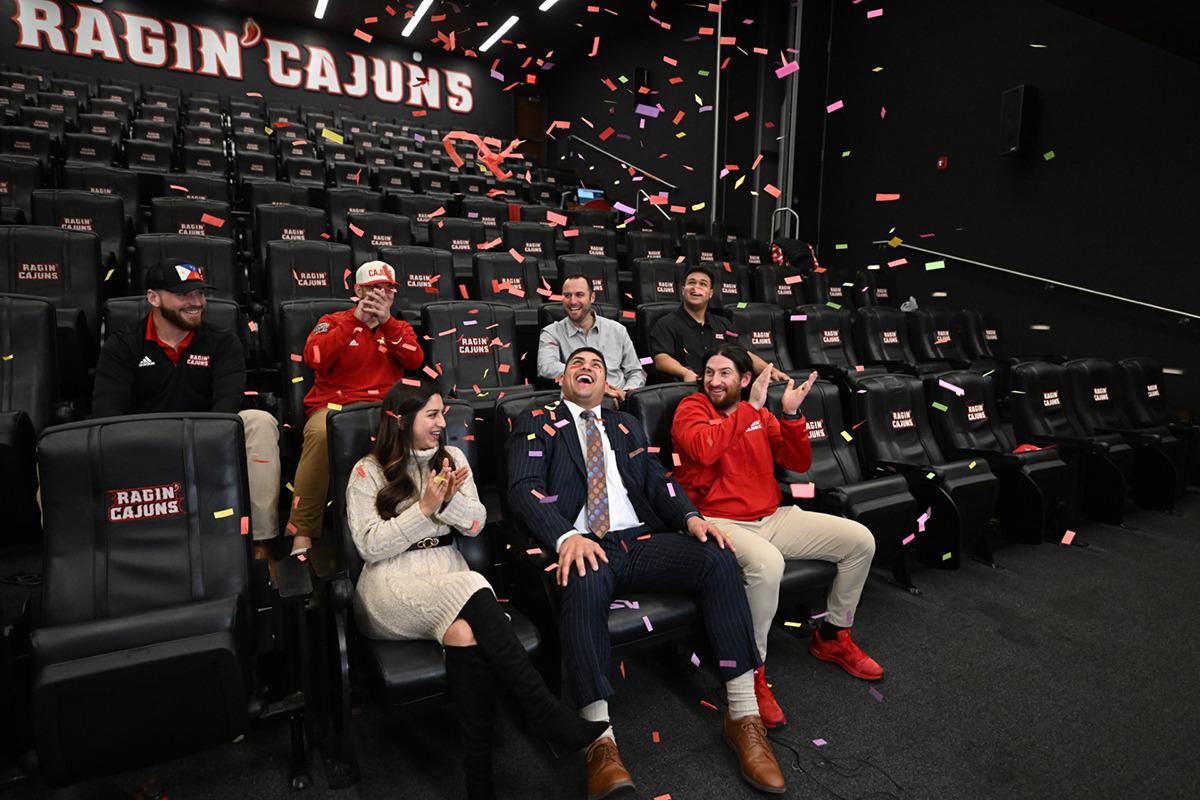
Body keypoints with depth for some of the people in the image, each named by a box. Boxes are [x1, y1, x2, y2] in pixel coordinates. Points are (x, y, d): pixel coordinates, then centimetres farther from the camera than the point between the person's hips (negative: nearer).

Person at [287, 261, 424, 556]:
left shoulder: (399, 328, 22)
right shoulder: (333, 321, 15)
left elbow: (414, 360, 0)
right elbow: (313, 357, -6)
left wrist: (387, 321, -7)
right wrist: (356, 320, -7)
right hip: (333, 405, -1)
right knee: (321, 433, -37)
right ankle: (302, 532, -27)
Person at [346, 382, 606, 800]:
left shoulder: (451, 457, 13)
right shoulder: (367, 472, 1)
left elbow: (476, 524, 6)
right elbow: (370, 546, -7)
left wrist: (451, 500, -15)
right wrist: (425, 508, -16)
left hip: (448, 573, 3)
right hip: (393, 583, -3)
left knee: (465, 632, -33)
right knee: (471, 589, -34)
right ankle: (547, 712, -28)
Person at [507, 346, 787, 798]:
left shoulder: (627, 426, 27)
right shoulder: (537, 423, 12)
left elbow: (657, 479, 16)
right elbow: (523, 488, -4)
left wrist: (690, 516, -7)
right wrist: (566, 536, -24)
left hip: (641, 540, 4)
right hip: (580, 545, -4)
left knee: (718, 557, -22)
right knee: (585, 583, -39)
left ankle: (743, 717, -16)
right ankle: (601, 742, -33)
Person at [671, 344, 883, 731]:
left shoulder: (759, 413, 12)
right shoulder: (692, 407, -3)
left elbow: (799, 464, 6)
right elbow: (704, 449, -26)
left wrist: (792, 415, -8)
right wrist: (750, 408, -20)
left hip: (772, 517, 7)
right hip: (720, 522, -6)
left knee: (860, 540, 1)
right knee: (767, 564, -38)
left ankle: (833, 637, 20)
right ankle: (752, 672, -16)